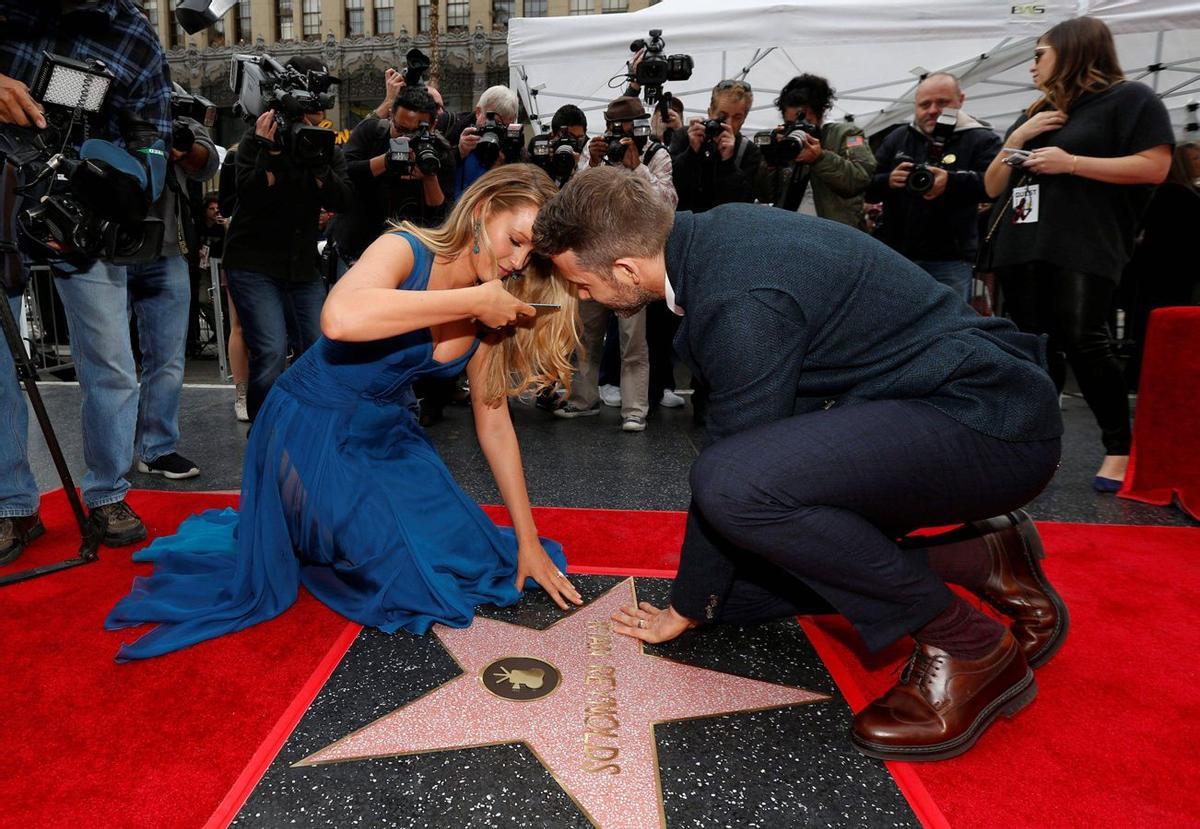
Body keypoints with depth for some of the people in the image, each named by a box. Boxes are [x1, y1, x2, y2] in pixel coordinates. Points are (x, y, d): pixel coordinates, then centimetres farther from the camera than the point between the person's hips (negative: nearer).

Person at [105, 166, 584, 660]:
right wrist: (473, 299, -36)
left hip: (389, 436, 7)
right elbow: (340, 318, -44)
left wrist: (528, 540, 0)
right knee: (414, 592, -11)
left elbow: (494, 424, 1)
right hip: (311, 432, -6)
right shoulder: (407, 252, -21)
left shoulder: (488, 317, -3)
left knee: (473, 561, 3)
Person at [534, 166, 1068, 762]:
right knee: (733, 590, 9)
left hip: (989, 423, -9)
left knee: (734, 483, -35)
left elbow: (730, 478, -18)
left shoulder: (740, 300, -28)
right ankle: (979, 561, 11)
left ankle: (965, 647, -12)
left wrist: (686, 609, -2)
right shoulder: (714, 229, 1)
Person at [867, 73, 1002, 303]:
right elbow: (867, 187, 9)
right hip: (895, 255, 3)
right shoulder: (896, 138, 13)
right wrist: (889, 181, -14)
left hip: (950, 260, -3)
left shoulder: (981, 139, 2)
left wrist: (951, 182, -32)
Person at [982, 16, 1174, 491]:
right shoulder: (1033, 115, 25)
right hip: (1021, 249, 7)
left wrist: (1071, 162, -12)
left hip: (1084, 248, -6)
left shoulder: (1128, 98, 4)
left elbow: (1155, 166, -7)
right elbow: (992, 187, 21)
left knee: (1083, 344, -14)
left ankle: (1120, 449, -2)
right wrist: (1016, 139, 4)